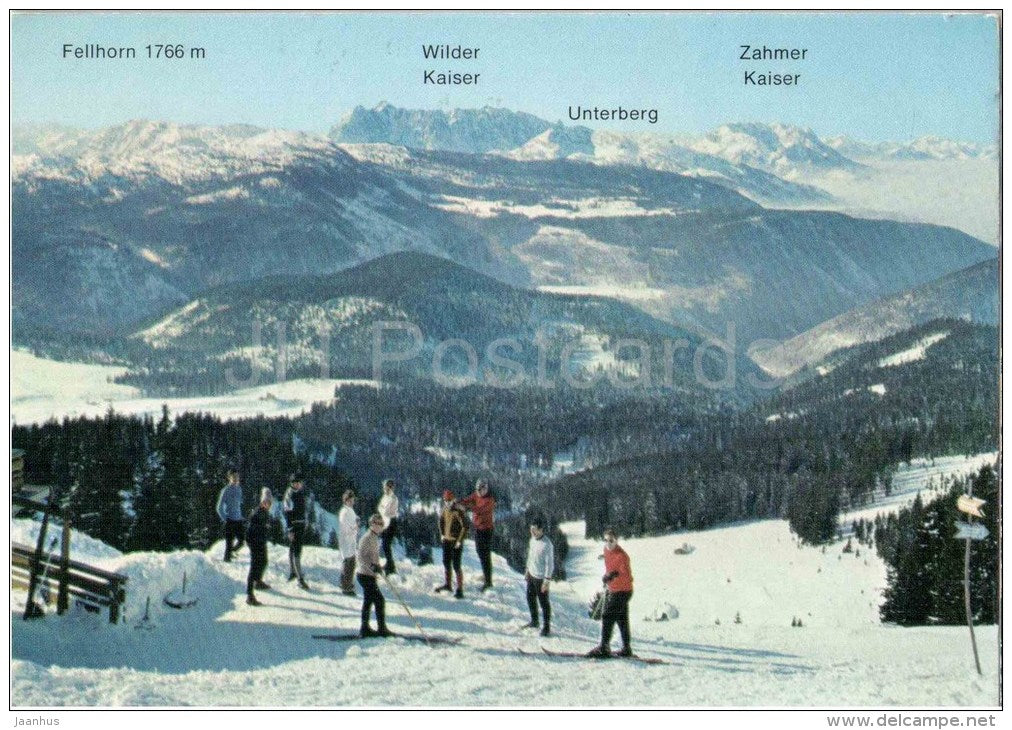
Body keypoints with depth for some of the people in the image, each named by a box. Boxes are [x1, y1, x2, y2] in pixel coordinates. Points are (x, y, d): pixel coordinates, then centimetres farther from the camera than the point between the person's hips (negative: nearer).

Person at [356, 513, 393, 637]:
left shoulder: (375, 538, 13)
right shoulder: (367, 538, -17)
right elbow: (360, 555, -25)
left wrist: (378, 566, 25)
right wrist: (372, 566, -33)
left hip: (369, 575, 10)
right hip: (366, 575, -10)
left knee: (368, 601, 14)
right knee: (379, 600, -9)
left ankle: (365, 628, 20)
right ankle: (381, 628, -6)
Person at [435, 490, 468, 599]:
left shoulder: (459, 511, -17)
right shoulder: (444, 510, 5)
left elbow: (465, 526, -16)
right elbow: (441, 521, 22)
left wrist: (460, 541, -16)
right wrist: (442, 535, 15)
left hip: (456, 542, -7)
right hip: (446, 541, 7)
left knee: (456, 565, -9)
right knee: (446, 563, 17)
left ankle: (460, 589, -6)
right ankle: (447, 584, 34)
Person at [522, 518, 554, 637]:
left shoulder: (547, 544, -25)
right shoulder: (533, 539, 1)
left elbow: (550, 563, -21)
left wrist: (547, 580, -20)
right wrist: (527, 569, 21)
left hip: (541, 578, -8)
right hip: (531, 575, 9)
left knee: (544, 602, 2)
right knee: (530, 598, 21)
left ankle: (547, 628, 13)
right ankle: (534, 621, 39)